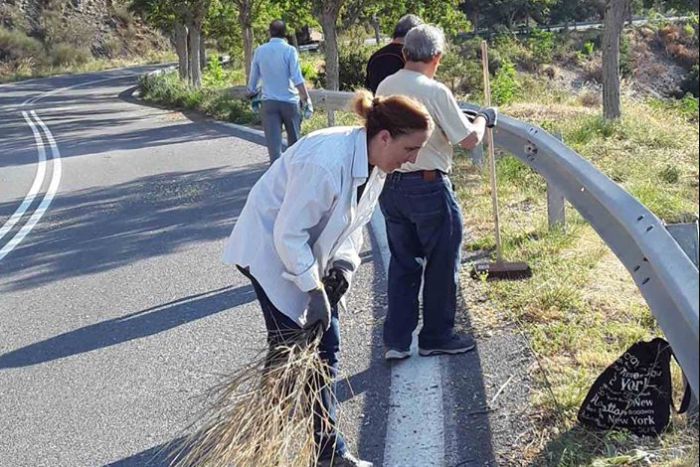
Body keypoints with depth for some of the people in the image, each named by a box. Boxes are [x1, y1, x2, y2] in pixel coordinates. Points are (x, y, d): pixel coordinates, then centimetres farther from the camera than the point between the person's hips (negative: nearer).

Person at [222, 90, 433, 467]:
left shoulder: (375, 163, -5)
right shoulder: (326, 162, -33)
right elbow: (288, 233, -29)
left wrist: (344, 263, -8)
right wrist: (314, 290, -25)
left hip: (307, 251, 9)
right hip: (270, 250, -9)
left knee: (325, 349, 9)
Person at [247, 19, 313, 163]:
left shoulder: (260, 51, 4)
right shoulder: (289, 50, -7)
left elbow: (253, 77, 14)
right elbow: (297, 79, -13)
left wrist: (252, 93, 33)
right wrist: (306, 100, -7)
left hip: (269, 102, 2)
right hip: (289, 101, -2)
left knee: (273, 141, -3)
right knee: (294, 140, 15)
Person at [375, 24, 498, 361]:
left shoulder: (384, 87, 3)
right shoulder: (435, 91, -17)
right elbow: (469, 140, -14)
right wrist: (483, 118, 4)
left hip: (391, 187, 7)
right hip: (428, 188, -6)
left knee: (403, 264, 16)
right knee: (441, 265, 10)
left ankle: (396, 341, 17)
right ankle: (436, 337, 21)